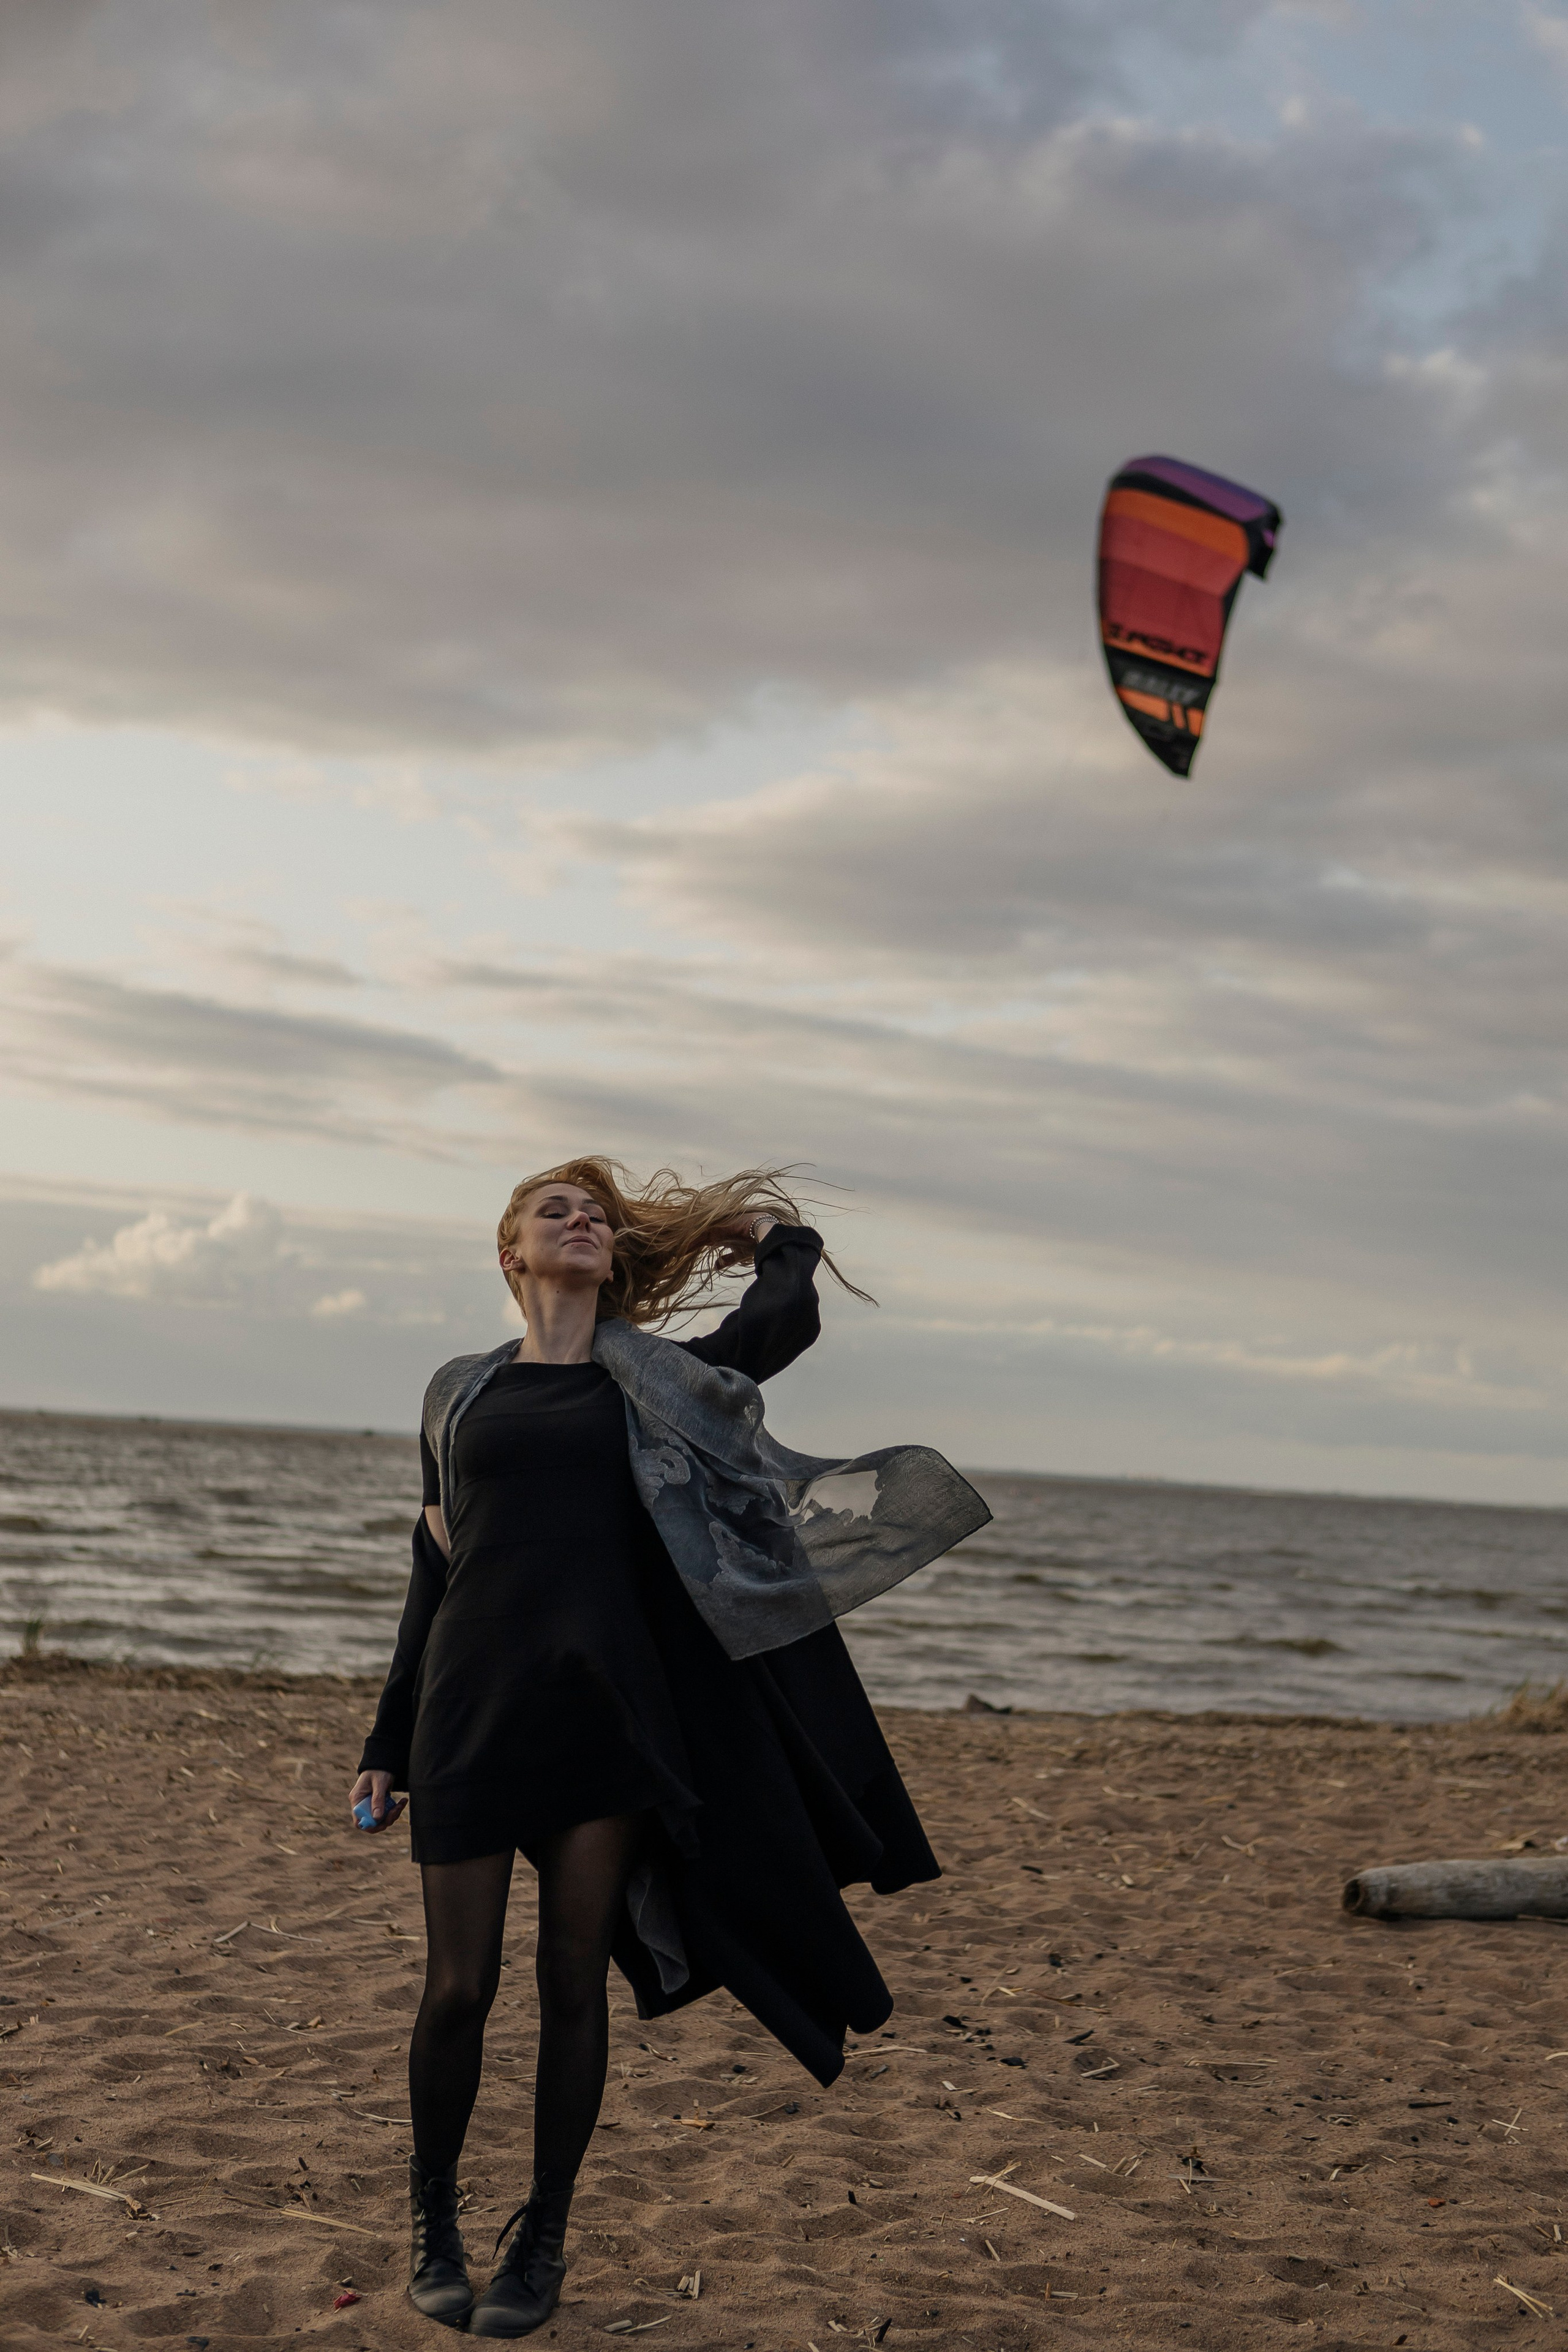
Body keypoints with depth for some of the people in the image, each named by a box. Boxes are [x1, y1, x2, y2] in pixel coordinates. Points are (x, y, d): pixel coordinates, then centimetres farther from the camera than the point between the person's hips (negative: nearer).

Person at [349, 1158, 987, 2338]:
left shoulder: (651, 1383, 13)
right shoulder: (461, 1392, 15)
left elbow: (781, 1324, -3)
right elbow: (435, 1575, 16)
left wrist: (782, 1237, 17)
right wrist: (389, 1745, 14)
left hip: (604, 1710, 0)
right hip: (471, 1709, 0)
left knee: (575, 1983, 2)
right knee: (459, 1986, 1)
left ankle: (542, 2242, 16)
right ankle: (435, 2222, 22)